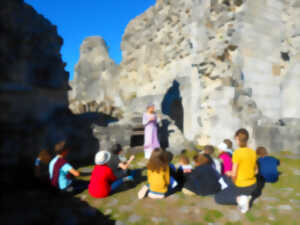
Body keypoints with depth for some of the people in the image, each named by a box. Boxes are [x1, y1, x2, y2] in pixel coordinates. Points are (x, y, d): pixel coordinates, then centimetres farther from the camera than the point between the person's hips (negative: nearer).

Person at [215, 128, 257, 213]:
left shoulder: (237, 153, -22)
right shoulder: (253, 152, -3)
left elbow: (234, 174, -19)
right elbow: (256, 171, 9)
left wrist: (235, 183, 0)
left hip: (240, 186, -6)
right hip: (252, 185, 6)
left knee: (217, 198, 10)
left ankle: (238, 199, -9)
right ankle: (246, 196, 10)